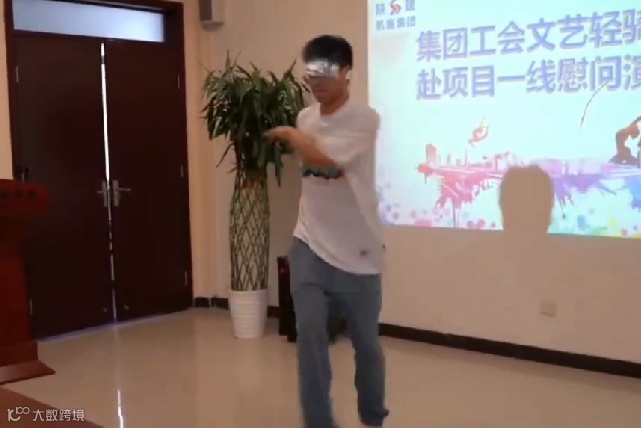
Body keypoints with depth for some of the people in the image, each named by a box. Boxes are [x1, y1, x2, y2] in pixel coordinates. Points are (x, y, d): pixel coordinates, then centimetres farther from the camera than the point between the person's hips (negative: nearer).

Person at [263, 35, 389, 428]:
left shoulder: (365, 119, -13)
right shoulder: (306, 117, 6)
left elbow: (325, 158, -27)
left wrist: (289, 134, -10)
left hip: (357, 250, -3)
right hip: (310, 246, 4)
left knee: (366, 341, 11)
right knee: (310, 333, -10)